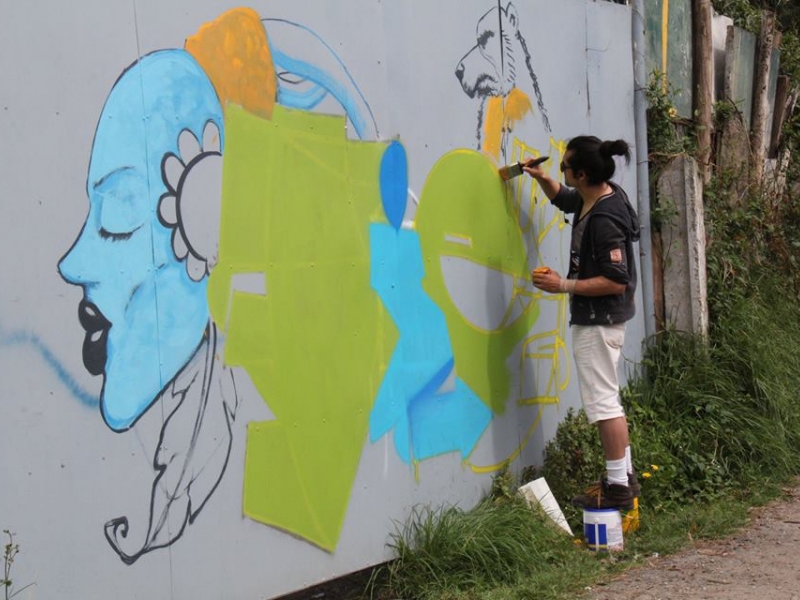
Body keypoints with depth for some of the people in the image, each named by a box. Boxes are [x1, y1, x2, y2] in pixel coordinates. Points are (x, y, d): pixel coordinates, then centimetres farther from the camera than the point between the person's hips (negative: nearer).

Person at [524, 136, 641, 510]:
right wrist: (542, 179, 9)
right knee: (607, 399, 18)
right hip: (595, 317, 11)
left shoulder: (604, 221, -26)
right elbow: (562, 198, 27)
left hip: (598, 321, -11)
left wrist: (563, 286, -23)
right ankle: (624, 476, 27)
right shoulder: (592, 198, 4)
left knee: (602, 401, -4)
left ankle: (618, 487, 2)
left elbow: (616, 281, -26)